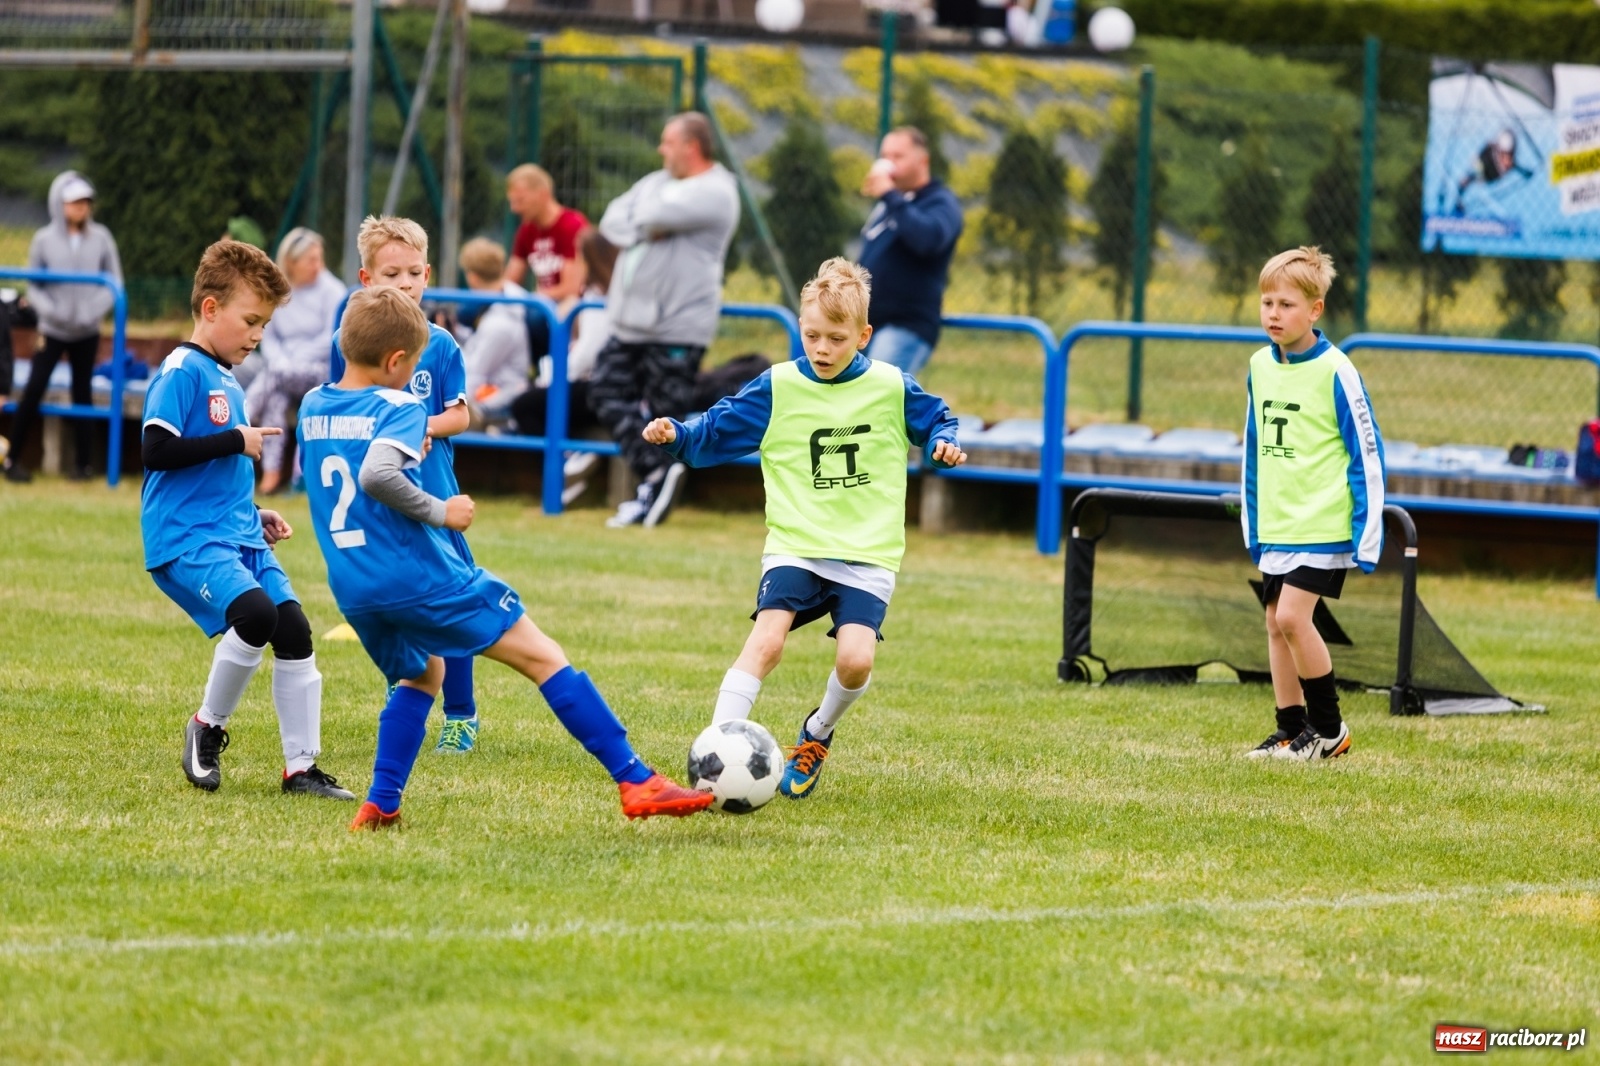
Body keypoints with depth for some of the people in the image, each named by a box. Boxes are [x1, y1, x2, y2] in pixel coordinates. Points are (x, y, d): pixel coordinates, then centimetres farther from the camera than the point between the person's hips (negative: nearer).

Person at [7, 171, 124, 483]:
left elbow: (114, 282, 1)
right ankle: (13, 459, -1)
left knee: (82, 393, 7)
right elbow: (33, 286, 0)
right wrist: (50, 310, -18)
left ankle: (82, 463, 14)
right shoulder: (44, 240, -5)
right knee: (34, 390, -9)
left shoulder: (101, 238, -2)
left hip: (87, 333, 2)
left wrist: (95, 310, -14)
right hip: (52, 330, -1)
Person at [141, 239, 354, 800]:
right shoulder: (182, 371, -9)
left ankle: (302, 767, 4)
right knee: (255, 612, -28)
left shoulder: (227, 381, 19)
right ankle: (207, 728, -7)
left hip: (237, 536, 9)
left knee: (294, 630, -3)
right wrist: (237, 442, -14)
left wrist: (256, 517, 17)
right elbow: (157, 450, -20)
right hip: (186, 538, -9)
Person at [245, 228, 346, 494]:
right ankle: (271, 470, -37)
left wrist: (293, 363, -14)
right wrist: (278, 361, -9)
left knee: (274, 378, -33)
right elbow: (268, 336, 12)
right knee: (275, 396, -31)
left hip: (320, 370, -3)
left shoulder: (331, 290, -1)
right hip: (284, 368, 3)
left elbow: (332, 338, -8)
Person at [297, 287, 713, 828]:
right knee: (544, 658, 0)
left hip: (353, 592, 7)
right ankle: (637, 783, -4)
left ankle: (381, 803, 18)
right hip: (421, 577, -7)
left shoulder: (312, 407, 11)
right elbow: (376, 474, -31)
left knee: (421, 675, 32)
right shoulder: (397, 408, -12)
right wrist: (439, 511, -18)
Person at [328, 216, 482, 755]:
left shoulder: (440, 346, -2)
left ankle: (461, 715, 10)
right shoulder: (348, 344, 0)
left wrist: (424, 426, -19)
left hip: (433, 494, -1)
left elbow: (460, 416, 0)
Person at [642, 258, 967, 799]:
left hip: (868, 553, 0)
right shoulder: (778, 388, 2)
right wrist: (677, 435, -11)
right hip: (796, 546, 0)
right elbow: (719, 431, 6)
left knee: (855, 658, -17)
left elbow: (934, 421, 18)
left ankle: (817, 735, 15)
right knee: (766, 640, -22)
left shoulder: (891, 388, 3)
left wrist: (945, 444, -3)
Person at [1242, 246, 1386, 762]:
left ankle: (1329, 728, -2)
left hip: (1323, 524, -7)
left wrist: (1368, 534, -10)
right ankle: (1292, 730, 15)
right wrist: (1252, 525, 18)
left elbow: (1367, 453, -8)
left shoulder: (1335, 372, -12)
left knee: (1291, 616, -15)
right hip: (1275, 523, 7)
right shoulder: (1260, 367, 8)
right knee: (1276, 623, 6)